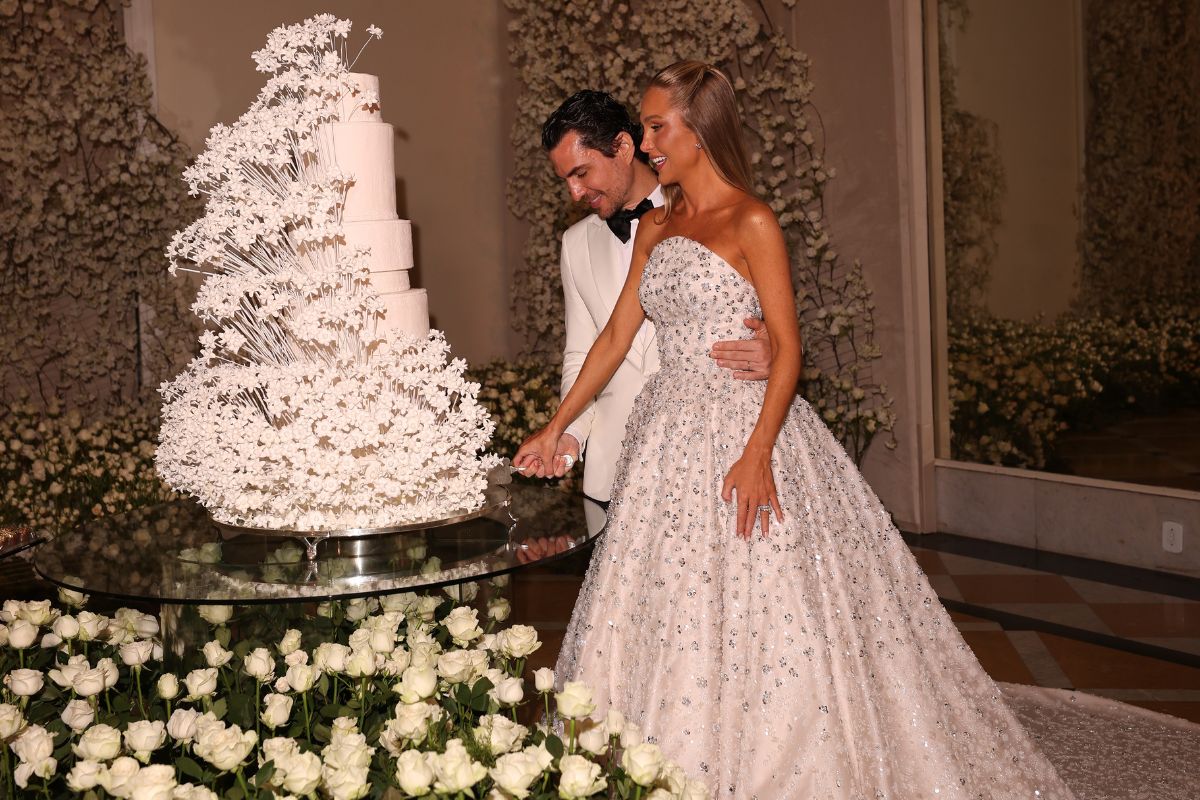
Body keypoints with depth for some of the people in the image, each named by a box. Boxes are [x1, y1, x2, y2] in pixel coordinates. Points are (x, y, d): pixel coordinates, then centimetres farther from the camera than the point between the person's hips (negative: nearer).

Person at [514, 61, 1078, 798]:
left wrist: (757, 454, -22)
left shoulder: (752, 224, -8)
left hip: (747, 427, -6)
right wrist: (557, 427, 10)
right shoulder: (655, 227, 10)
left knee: (762, 615, -3)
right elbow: (618, 335, 12)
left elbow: (788, 349, -12)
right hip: (670, 437, 6)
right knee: (669, 617, 8)